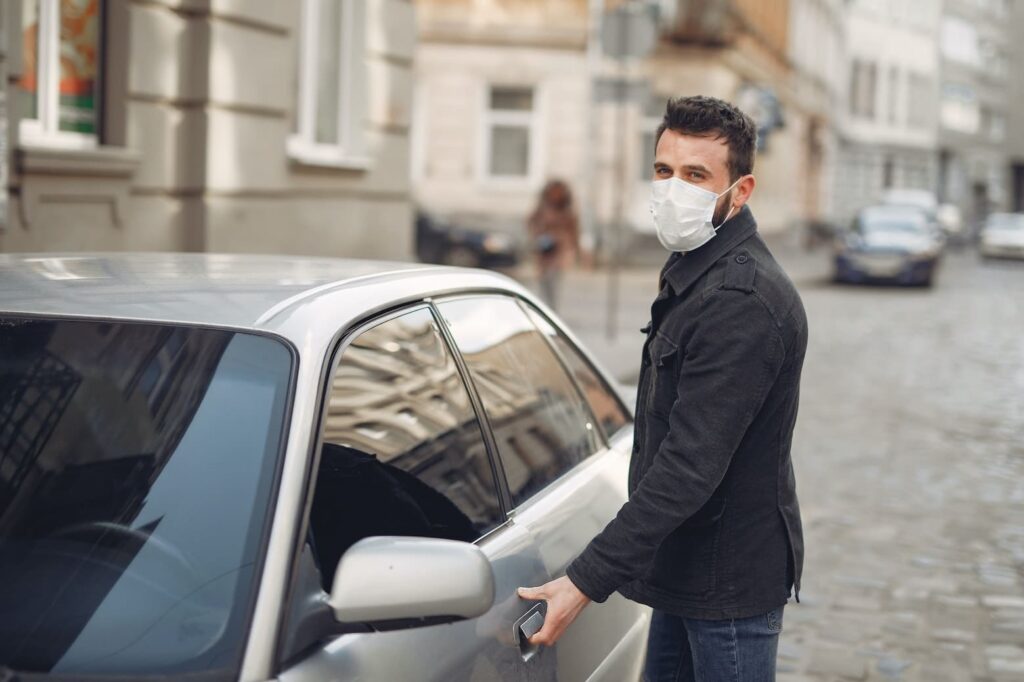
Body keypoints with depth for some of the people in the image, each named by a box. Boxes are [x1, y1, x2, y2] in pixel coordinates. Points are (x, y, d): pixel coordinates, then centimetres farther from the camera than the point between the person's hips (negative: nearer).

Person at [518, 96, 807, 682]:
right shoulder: (694, 274, 9)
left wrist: (588, 581, -28)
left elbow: (689, 468, -29)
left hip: (729, 584, -9)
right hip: (687, 568, 9)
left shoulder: (741, 302, -24)